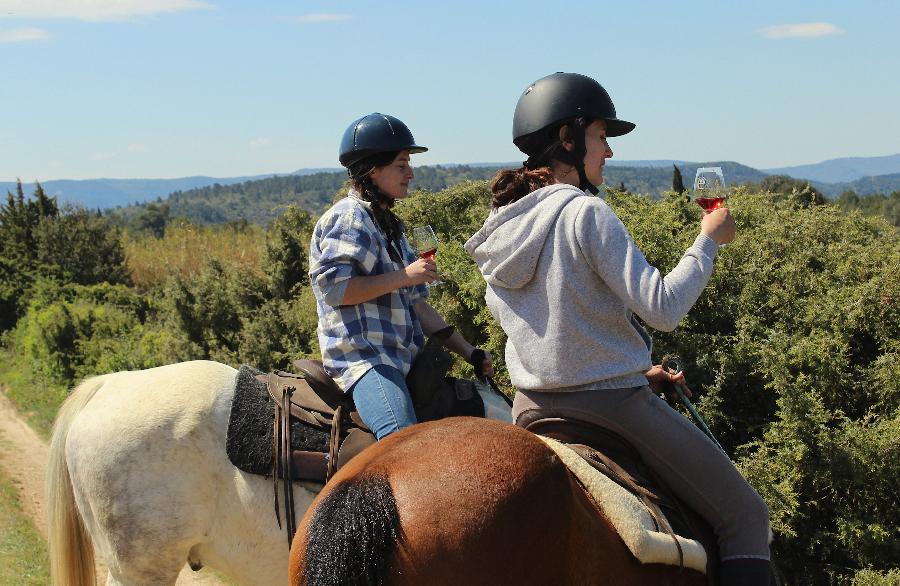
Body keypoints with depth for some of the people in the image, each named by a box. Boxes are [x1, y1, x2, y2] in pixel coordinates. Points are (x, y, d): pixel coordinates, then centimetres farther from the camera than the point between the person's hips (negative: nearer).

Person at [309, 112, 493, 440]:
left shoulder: (391, 225, 24)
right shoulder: (348, 218, -5)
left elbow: (416, 305, 23)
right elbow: (333, 287, -19)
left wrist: (466, 350, 17)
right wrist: (404, 276, -15)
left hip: (403, 357, 10)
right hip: (361, 354, -10)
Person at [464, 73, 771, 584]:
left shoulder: (501, 226, 6)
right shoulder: (586, 212, -18)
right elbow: (663, 307, -23)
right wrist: (709, 240, -9)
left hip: (531, 406, 8)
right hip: (610, 404, -8)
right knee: (745, 514, 5)